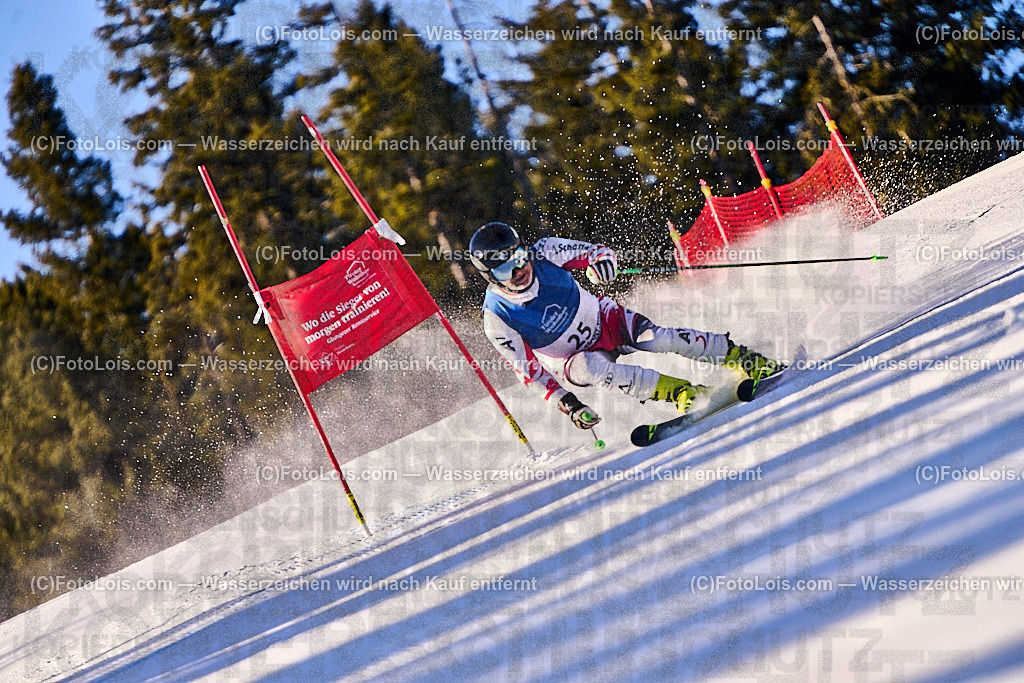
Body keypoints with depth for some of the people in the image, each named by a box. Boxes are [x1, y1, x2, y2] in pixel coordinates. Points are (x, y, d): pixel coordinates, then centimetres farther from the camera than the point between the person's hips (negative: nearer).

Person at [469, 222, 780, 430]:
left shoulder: (544, 253, -19)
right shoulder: (497, 319, -23)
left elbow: (597, 252, -6)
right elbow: (528, 371, -16)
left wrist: (602, 262, -31)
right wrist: (566, 403, -26)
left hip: (605, 321, 2)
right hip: (573, 358, -2)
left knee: (660, 339, -23)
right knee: (590, 368, -35)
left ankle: (746, 359, -9)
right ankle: (683, 393, -33)